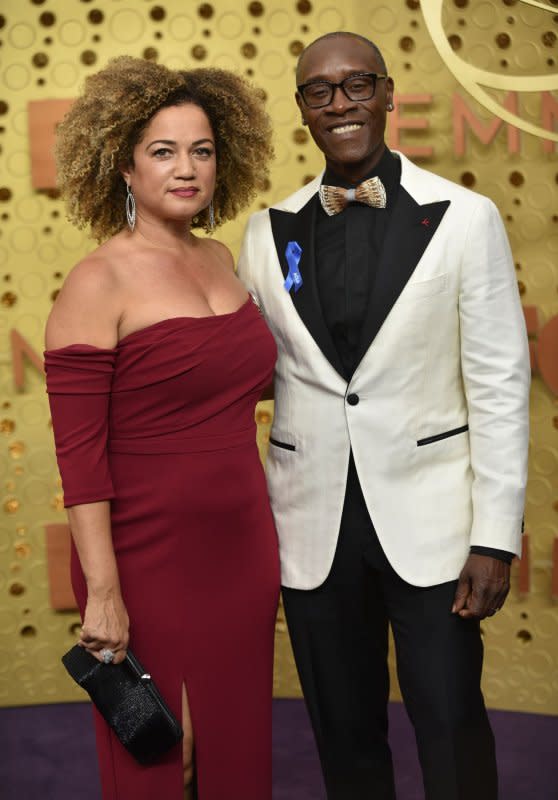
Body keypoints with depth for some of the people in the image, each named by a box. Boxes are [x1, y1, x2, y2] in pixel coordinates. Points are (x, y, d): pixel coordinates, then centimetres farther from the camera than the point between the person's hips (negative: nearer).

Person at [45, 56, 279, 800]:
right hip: (153, 560, -6)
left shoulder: (220, 259, 7)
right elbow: (78, 453, -15)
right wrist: (102, 591, -17)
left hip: (243, 549, 6)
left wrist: (267, 541, 13)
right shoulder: (99, 281, -12)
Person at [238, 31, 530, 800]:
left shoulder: (465, 218, -4)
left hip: (428, 520, -2)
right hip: (313, 525, 3)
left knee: (452, 731, 4)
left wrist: (496, 536, -8)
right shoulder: (268, 232, 5)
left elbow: (499, 384, -5)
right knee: (344, 735, 14)